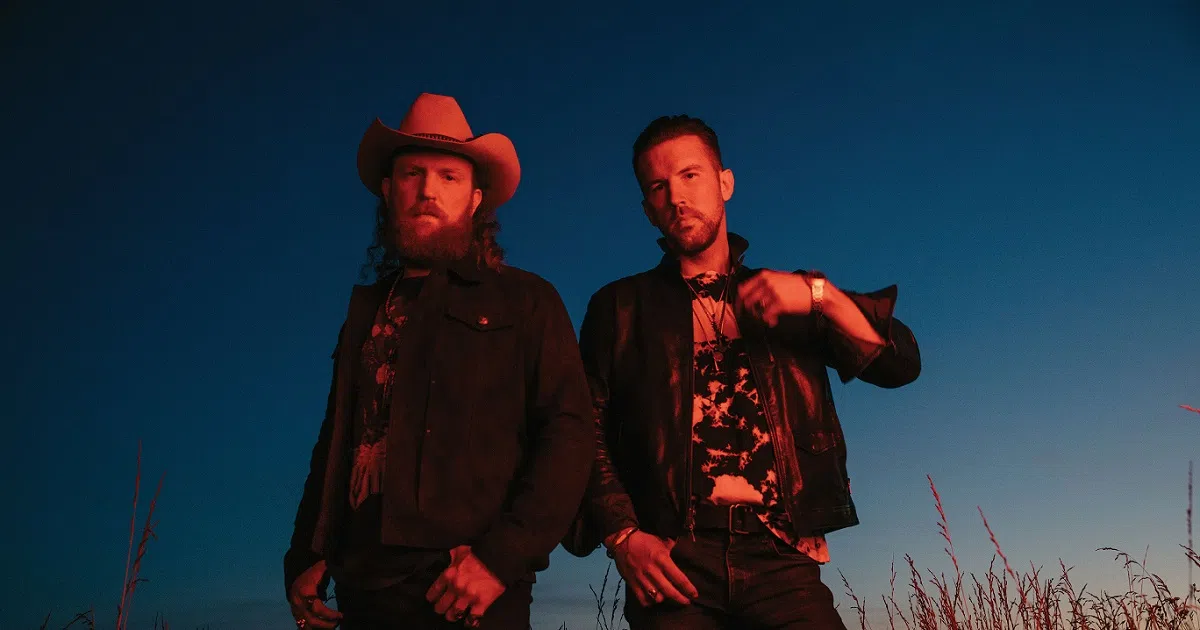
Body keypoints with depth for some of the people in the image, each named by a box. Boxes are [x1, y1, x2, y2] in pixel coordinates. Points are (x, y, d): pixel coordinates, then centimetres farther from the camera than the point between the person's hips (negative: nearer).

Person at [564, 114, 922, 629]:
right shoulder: (620, 309, 10)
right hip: (673, 562, 0)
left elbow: (900, 364, 6)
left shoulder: (791, 300, 14)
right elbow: (587, 434, 2)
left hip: (779, 558, 1)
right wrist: (623, 536, -10)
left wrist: (821, 293, -7)